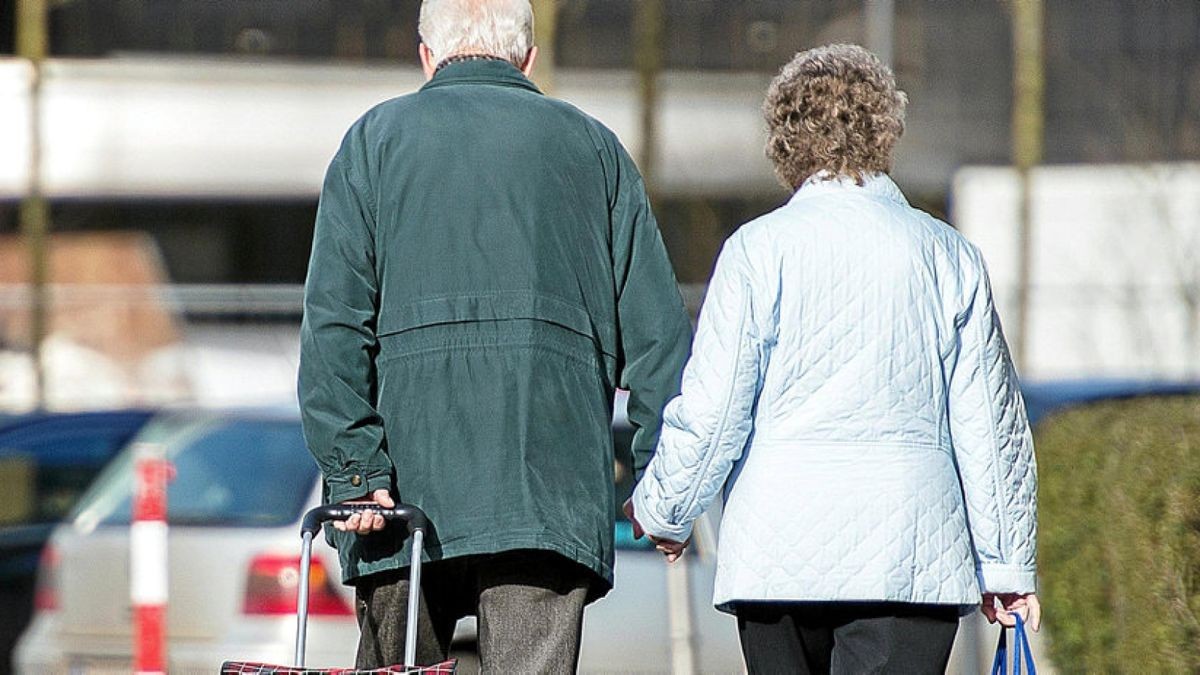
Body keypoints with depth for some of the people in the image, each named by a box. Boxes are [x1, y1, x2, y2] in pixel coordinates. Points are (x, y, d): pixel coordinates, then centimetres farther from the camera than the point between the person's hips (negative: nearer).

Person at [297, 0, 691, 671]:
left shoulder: (377, 139, 11)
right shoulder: (592, 146, 14)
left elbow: (335, 322, -1)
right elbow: (657, 329, 8)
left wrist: (354, 468, -4)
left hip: (412, 474, 0)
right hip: (551, 481, 0)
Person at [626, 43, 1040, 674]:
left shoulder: (759, 250, -2)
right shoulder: (950, 256, 5)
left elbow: (709, 413, -2)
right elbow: (990, 424, 9)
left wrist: (663, 510, 15)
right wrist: (1007, 564, 17)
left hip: (778, 551, 0)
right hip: (913, 556, 0)